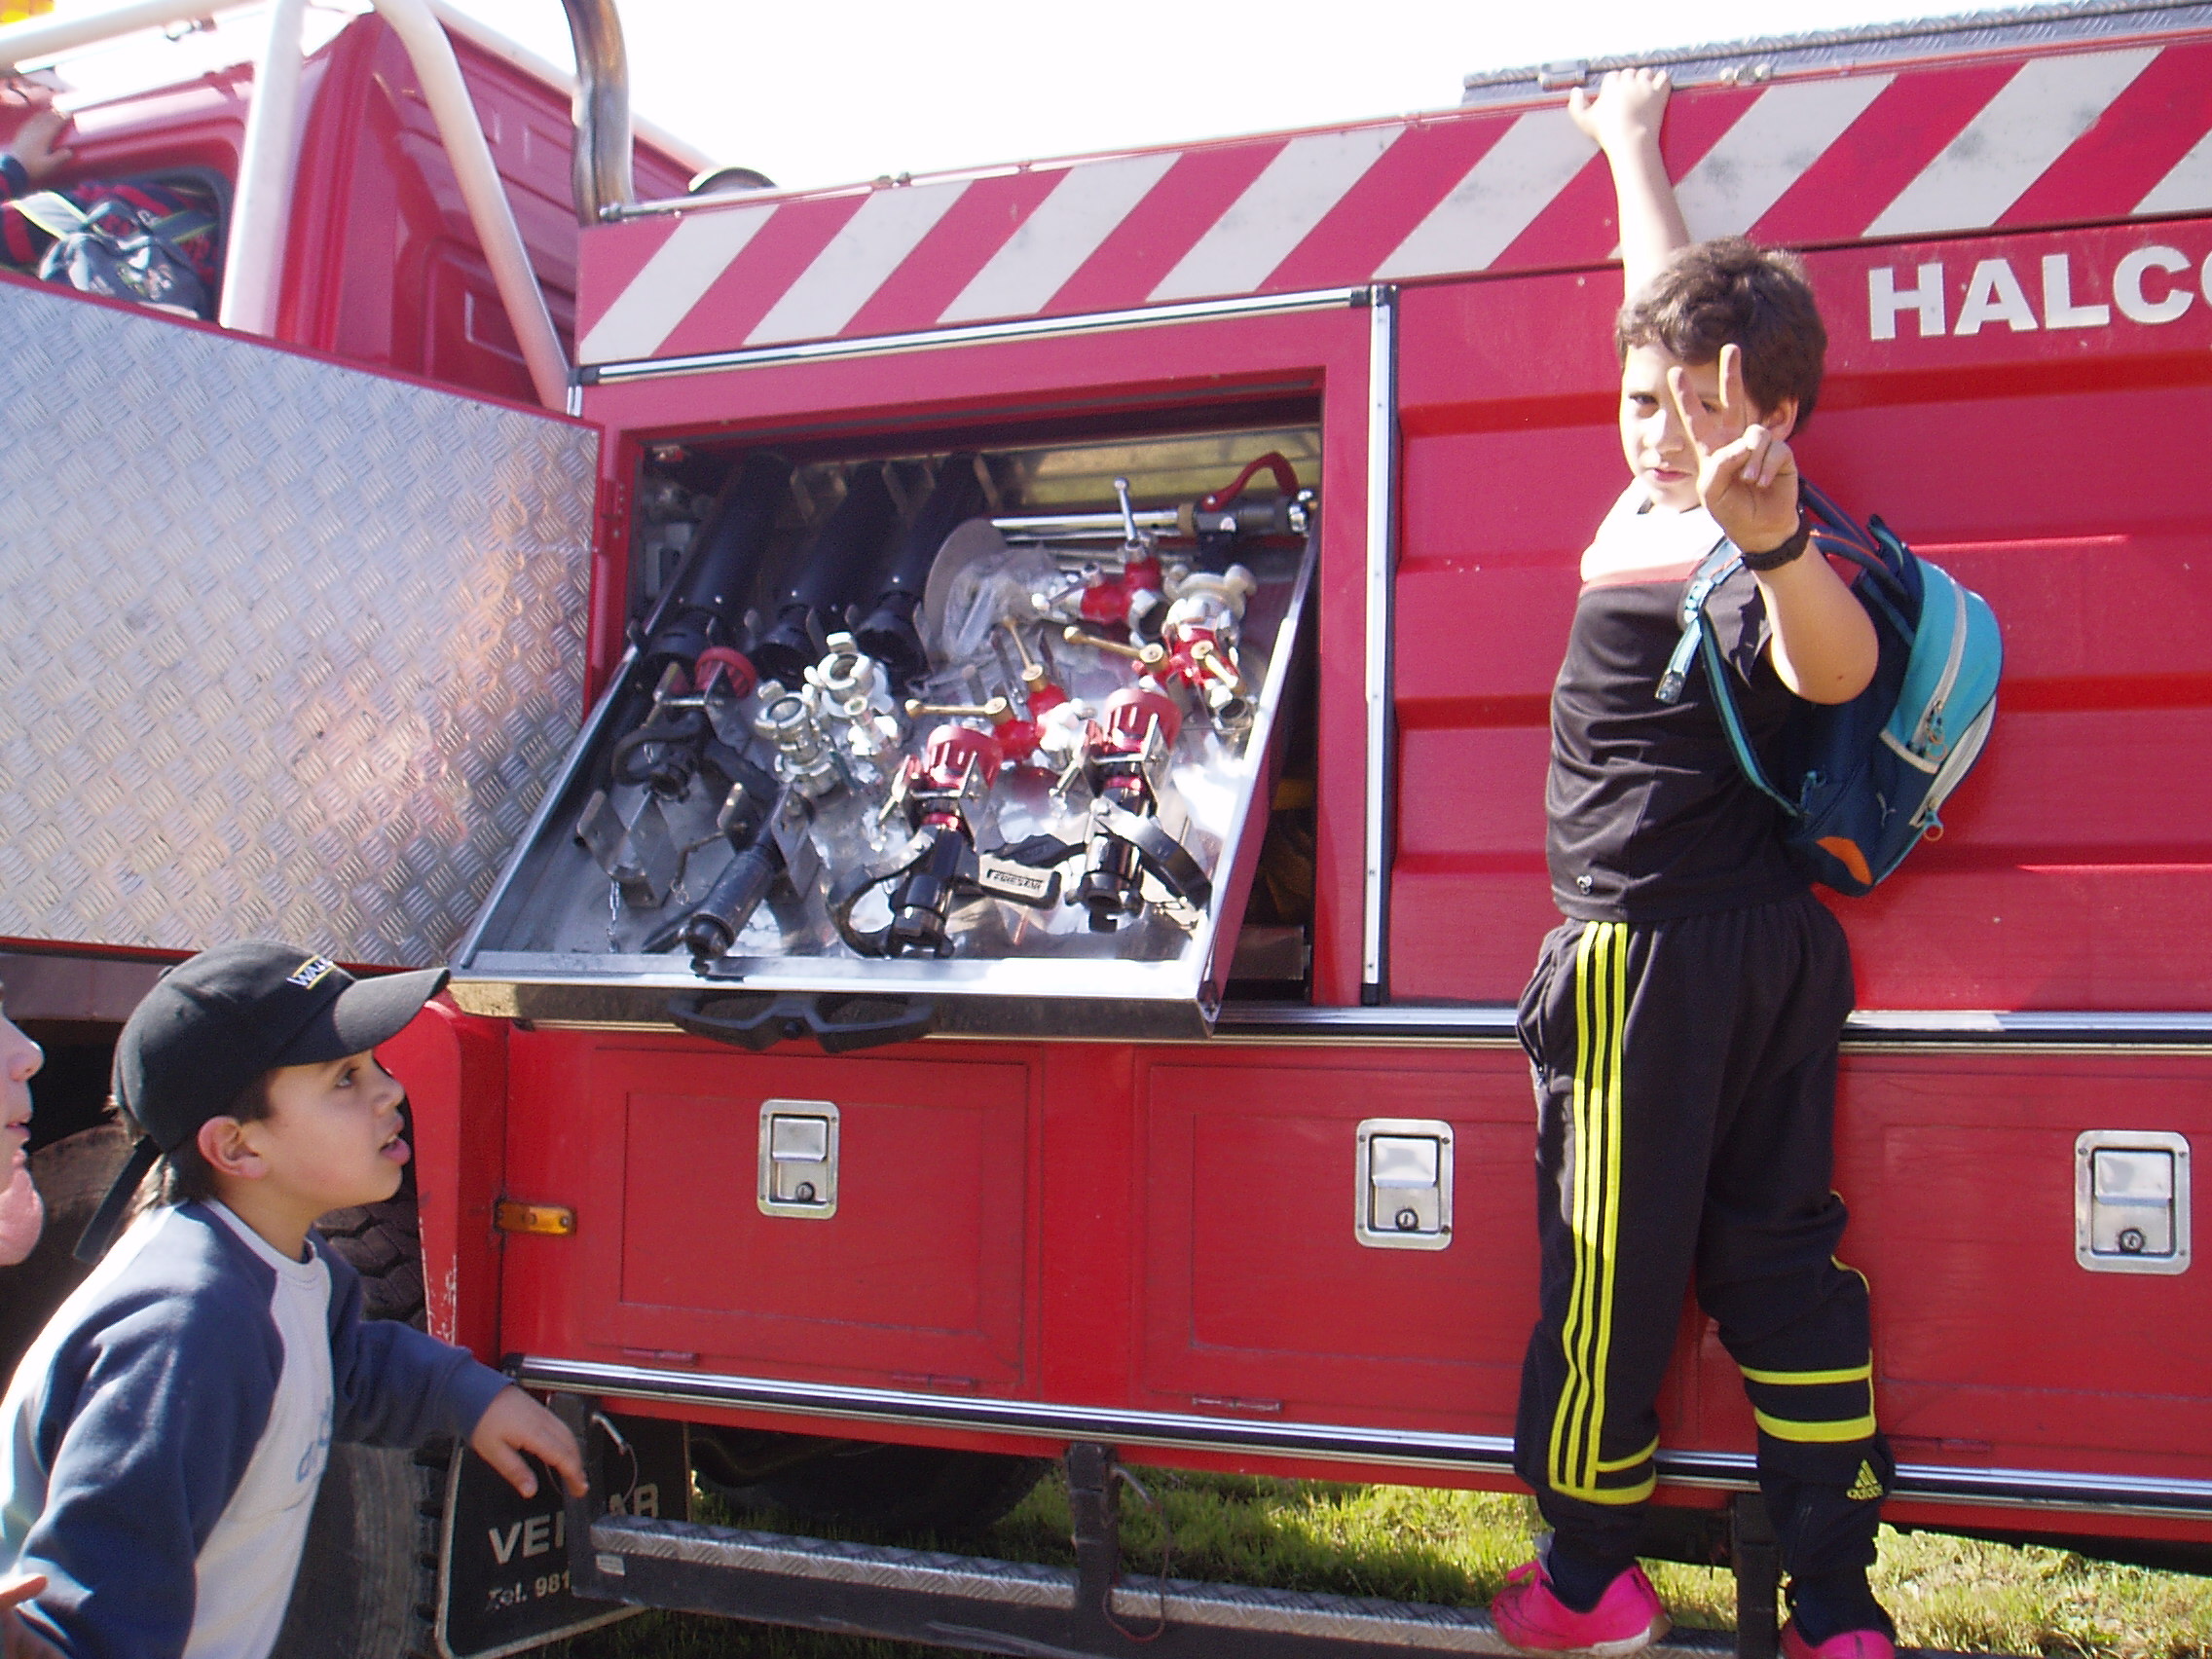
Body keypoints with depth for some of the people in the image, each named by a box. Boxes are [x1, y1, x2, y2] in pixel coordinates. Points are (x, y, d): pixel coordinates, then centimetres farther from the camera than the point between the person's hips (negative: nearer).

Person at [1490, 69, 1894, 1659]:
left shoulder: (1742, 566, -19)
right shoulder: (1664, 495, 5)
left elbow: (1837, 664, -42)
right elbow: (1680, 304, 22)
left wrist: (1777, 543, -62)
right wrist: (1631, 140, 36)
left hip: (1647, 954, -9)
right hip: (1774, 939, 9)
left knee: (1613, 1267, 6)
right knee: (1780, 1250, 12)